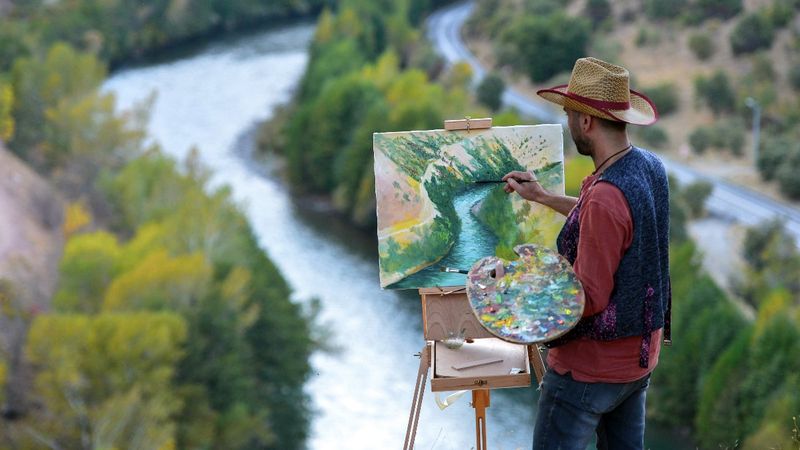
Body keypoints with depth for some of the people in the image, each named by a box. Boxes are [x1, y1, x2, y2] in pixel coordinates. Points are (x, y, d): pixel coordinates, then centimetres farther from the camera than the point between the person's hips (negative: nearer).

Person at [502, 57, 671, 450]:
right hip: (640, 355, 9)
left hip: (590, 365, -9)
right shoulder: (650, 168, -1)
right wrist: (543, 197, 25)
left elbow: (589, 299, -25)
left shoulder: (606, 196, -29)